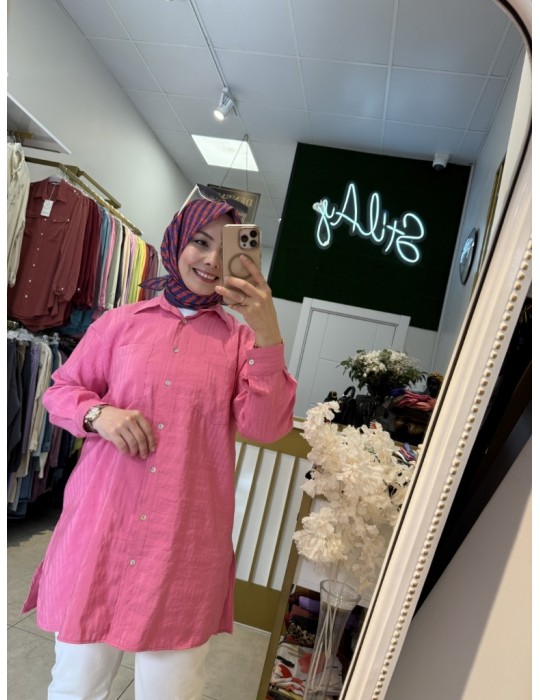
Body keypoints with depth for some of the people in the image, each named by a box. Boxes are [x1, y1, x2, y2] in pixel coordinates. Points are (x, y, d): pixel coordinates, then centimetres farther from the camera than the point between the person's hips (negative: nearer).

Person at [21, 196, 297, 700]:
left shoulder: (241, 338, 1)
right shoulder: (121, 322, 4)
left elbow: (265, 427, -8)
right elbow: (59, 390, 12)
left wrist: (268, 335, -18)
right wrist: (98, 413, -10)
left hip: (187, 545, 0)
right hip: (101, 527, 1)